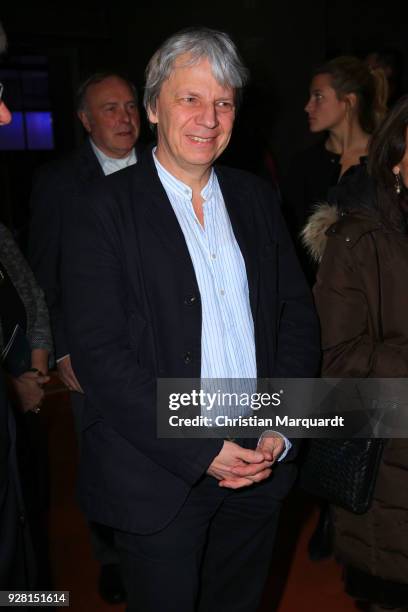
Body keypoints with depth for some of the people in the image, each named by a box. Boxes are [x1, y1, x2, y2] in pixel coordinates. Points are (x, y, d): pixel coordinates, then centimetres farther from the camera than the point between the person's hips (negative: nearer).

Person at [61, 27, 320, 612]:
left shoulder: (257, 198, 6)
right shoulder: (104, 210, -10)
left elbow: (298, 314, 7)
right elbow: (100, 354, -16)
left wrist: (281, 429, -5)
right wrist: (203, 451, -18)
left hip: (260, 464, 5)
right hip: (160, 478, -4)